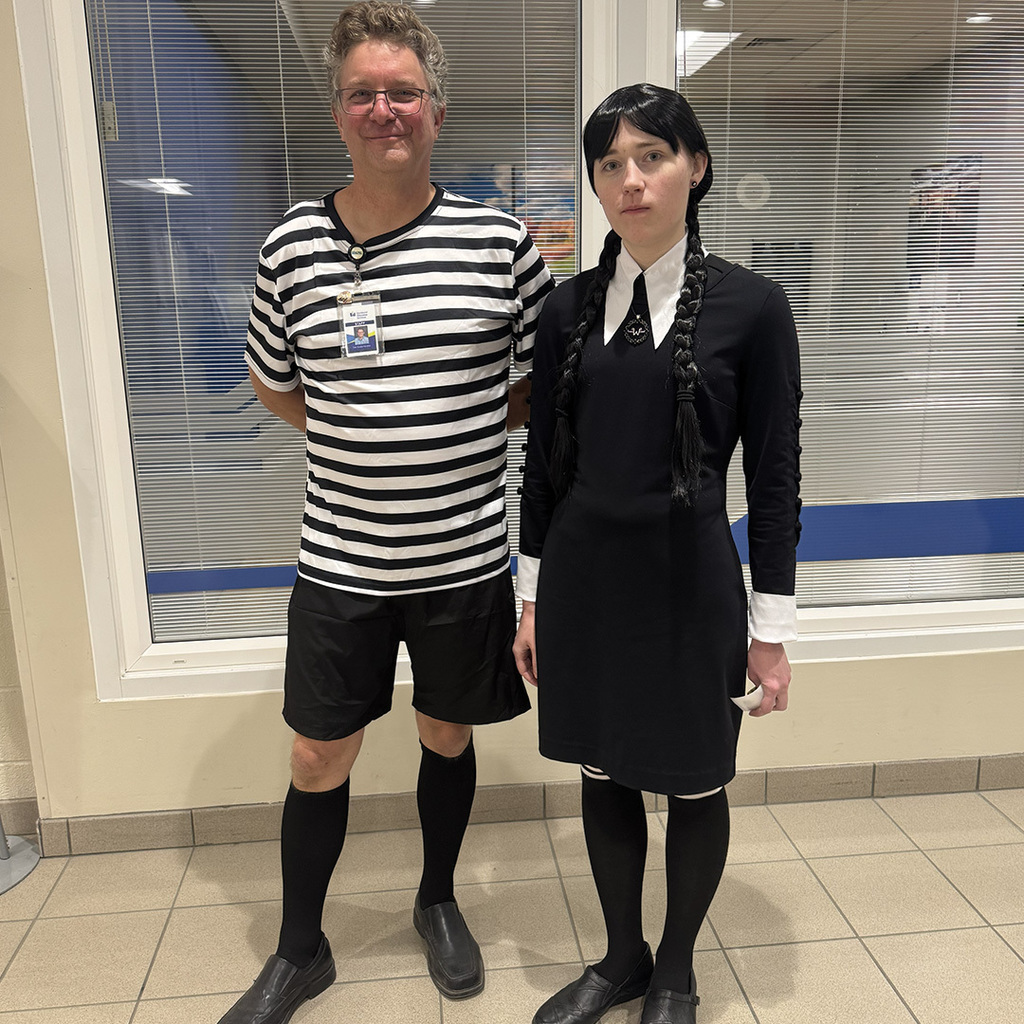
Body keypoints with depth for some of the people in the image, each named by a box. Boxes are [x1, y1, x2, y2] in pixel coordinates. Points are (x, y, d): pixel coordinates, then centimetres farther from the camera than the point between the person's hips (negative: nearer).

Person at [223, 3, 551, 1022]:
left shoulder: (501, 241, -5)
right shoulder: (293, 244, -2)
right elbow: (274, 386, 11)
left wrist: (475, 426, -4)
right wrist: (365, 435, 3)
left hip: (465, 558, 0)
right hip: (340, 560, 1)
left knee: (447, 738, 18)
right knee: (317, 760, 11)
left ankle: (438, 902, 45)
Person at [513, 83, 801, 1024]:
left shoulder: (751, 305, -6)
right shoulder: (570, 307, 3)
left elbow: (774, 477, -5)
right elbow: (544, 460, 7)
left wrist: (772, 628, -4)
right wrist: (535, 600, 8)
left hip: (689, 582, -3)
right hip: (583, 576, 3)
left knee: (693, 785, 13)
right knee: (604, 776, 16)